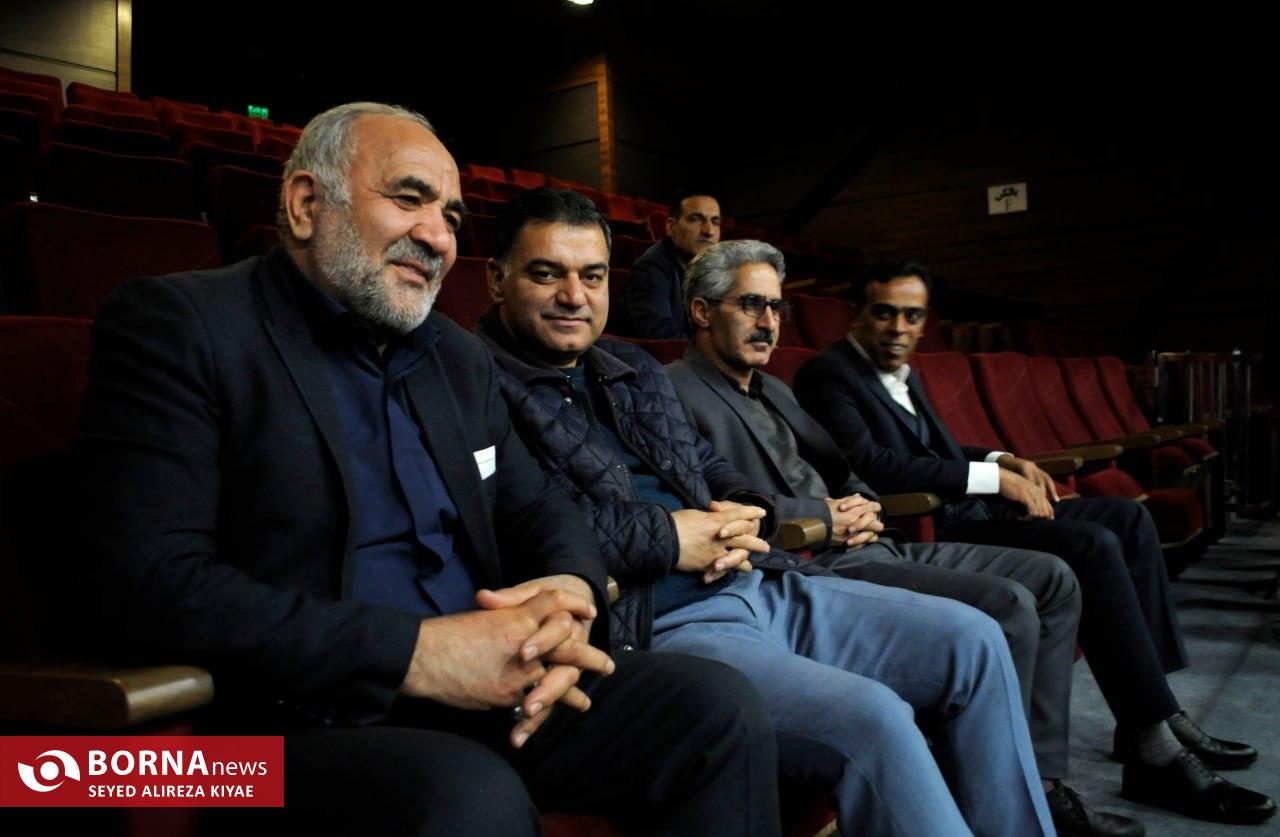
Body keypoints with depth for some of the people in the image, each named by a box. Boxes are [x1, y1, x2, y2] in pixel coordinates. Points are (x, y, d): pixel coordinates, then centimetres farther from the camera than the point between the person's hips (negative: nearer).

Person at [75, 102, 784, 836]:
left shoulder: (460, 357, 15)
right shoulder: (178, 325, -6)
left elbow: (540, 508, 16)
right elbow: (152, 583, -17)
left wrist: (572, 597, -10)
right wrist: (416, 652, -23)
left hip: (486, 689, 7)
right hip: (303, 719, -6)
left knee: (719, 709, -9)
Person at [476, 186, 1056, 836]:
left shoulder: (634, 368, 21)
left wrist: (744, 515, 2)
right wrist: (667, 538, -15)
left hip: (756, 584, 9)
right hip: (649, 626, -8)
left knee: (974, 643, 5)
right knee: (870, 718, -28)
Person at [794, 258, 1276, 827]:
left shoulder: (903, 374, 19)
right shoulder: (828, 374, -10)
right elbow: (872, 463, -23)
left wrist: (1006, 461, 7)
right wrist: (992, 477, -18)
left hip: (963, 511, 10)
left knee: (1127, 516, 5)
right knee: (1091, 544, -24)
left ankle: (1155, 712, 5)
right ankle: (1155, 754, -16)